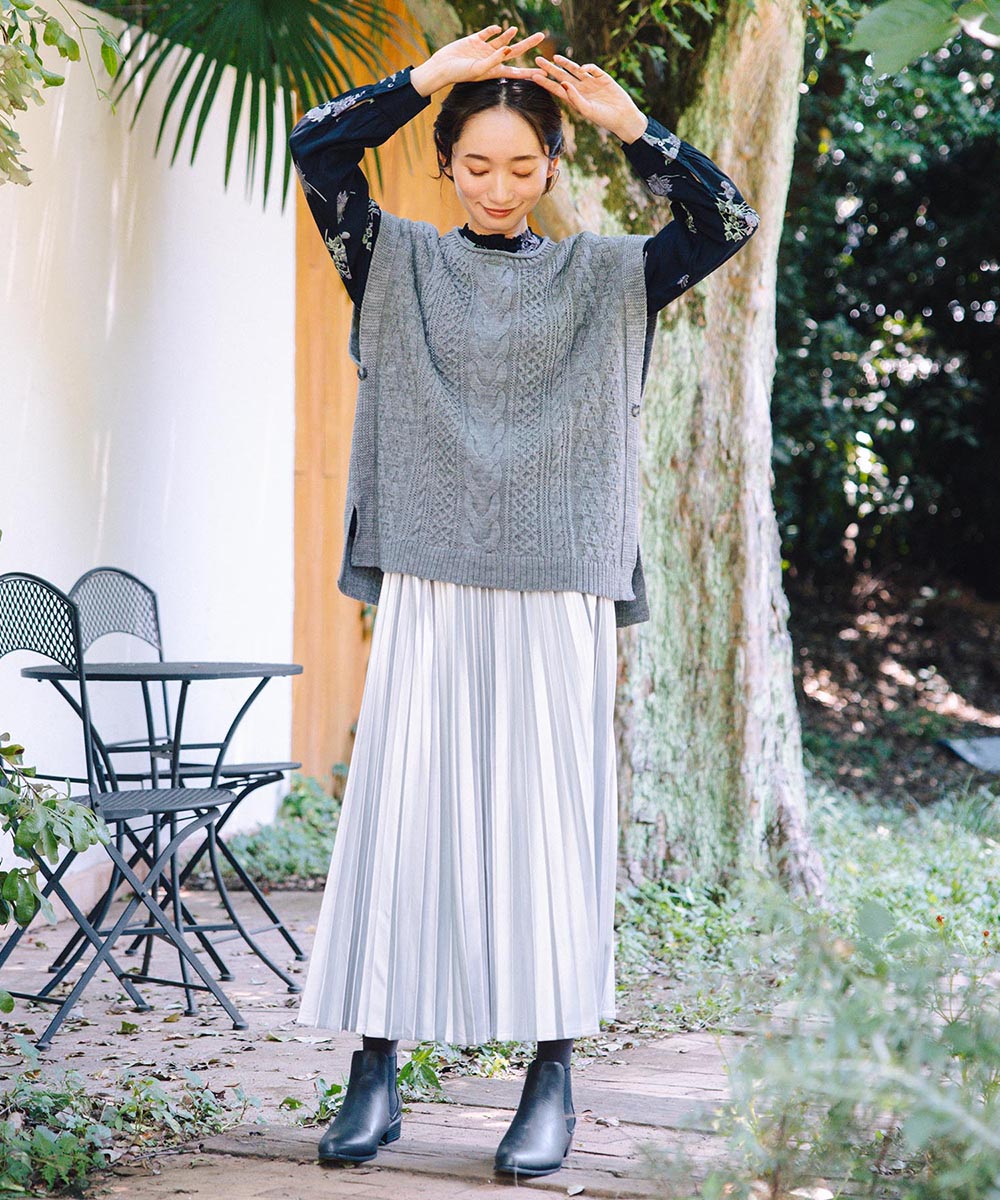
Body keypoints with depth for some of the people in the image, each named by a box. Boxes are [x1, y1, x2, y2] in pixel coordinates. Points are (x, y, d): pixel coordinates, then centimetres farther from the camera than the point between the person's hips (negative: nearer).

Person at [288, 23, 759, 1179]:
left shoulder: (602, 276, 9)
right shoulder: (399, 263, 8)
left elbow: (725, 223, -2)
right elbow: (314, 148, -2)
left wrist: (629, 124, -9)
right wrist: (432, 74, -5)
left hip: (559, 599, 0)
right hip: (428, 595, 0)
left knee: (547, 822, 1)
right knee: (400, 816, -1)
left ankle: (551, 1077, 8)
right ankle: (375, 1072, 6)